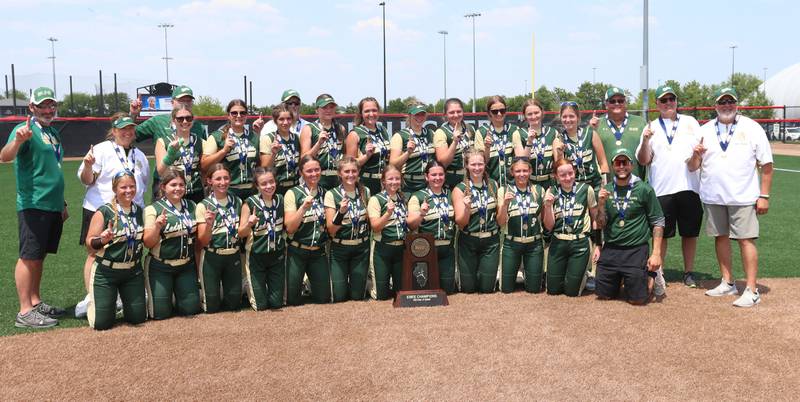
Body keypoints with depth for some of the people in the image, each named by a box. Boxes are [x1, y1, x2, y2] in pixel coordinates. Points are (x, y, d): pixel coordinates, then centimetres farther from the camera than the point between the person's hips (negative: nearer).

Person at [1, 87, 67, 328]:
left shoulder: (53, 133, 17)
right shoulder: (25, 130, -9)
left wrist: (62, 203, 23)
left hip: (53, 207, 8)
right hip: (33, 206, -8)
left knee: (40, 256, 14)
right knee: (29, 257, -5)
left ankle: (36, 303, 22)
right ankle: (25, 313, -2)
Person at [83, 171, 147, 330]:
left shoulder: (140, 212, 4)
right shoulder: (104, 212, -11)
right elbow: (89, 244, -10)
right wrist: (102, 240, -30)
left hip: (133, 271, 4)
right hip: (105, 272, -4)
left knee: (138, 318, 3)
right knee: (102, 323, -7)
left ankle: (121, 303, 35)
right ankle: (93, 303, 27)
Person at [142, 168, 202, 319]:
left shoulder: (191, 206, 5)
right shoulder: (153, 209, -9)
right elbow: (148, 243, -12)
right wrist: (157, 227, -29)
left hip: (187, 265, 4)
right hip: (160, 267, -4)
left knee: (191, 309, 2)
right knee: (160, 312, -4)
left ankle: (176, 296, 33)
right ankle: (151, 299, 28)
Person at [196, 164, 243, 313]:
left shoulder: (237, 202, 2)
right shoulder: (203, 206, -9)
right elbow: (203, 242, -11)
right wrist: (209, 224, -29)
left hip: (234, 256, 3)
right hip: (211, 258, -3)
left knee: (233, 303, 8)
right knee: (211, 306, 1)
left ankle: (220, 290, 36)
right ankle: (203, 292, 31)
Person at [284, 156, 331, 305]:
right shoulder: (293, 193, -8)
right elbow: (290, 228, -14)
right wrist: (304, 206, -24)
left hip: (319, 252, 3)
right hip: (297, 252, -3)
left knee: (323, 298, 6)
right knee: (293, 300, 3)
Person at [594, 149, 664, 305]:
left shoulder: (644, 189, -5)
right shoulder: (606, 191, 6)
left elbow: (658, 222, -3)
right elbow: (600, 225, 6)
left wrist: (656, 253, -10)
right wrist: (601, 204, -12)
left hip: (636, 250, -3)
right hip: (610, 249, 4)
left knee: (636, 299, -5)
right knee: (603, 295, 6)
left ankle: (650, 277, 26)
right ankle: (618, 280, 37)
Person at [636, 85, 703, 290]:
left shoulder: (690, 122, 13)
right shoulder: (651, 128, 9)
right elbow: (642, 160, 2)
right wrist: (646, 141, -14)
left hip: (689, 188, 2)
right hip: (661, 189, -1)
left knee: (690, 232, 7)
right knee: (661, 233, 2)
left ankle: (689, 272, 18)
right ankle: (658, 274, 10)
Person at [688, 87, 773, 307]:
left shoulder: (752, 128, -1)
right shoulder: (705, 131, 7)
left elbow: (766, 165, -1)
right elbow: (692, 167, 6)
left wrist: (764, 196, -6)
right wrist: (696, 155, -16)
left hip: (743, 197, -4)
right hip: (713, 197, 4)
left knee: (746, 240, -6)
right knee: (720, 237, 11)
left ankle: (751, 291, -3)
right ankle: (727, 283, 22)